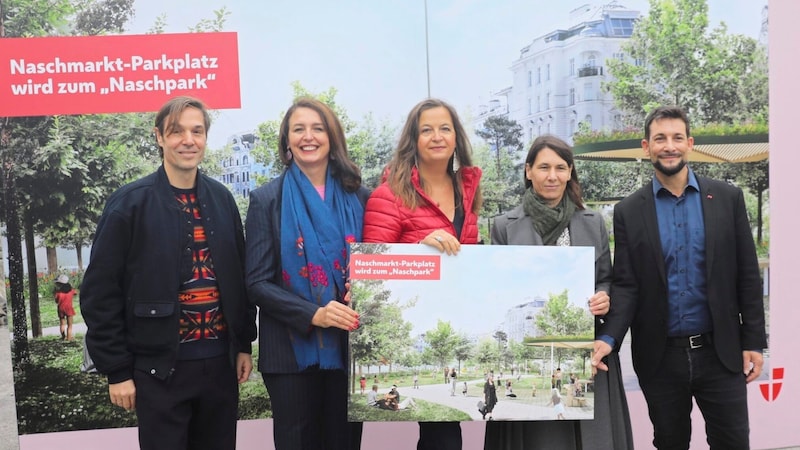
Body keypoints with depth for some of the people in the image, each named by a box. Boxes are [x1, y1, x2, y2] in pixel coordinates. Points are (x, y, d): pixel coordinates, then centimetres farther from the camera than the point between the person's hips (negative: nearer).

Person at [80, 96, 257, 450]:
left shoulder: (222, 199, 6)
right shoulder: (129, 203, -7)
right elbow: (100, 293, -7)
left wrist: (244, 344, 10)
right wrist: (117, 370, -8)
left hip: (220, 362, 4)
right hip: (160, 367, -4)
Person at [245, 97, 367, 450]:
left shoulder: (358, 197, 5)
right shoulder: (267, 200, -1)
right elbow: (257, 282, -6)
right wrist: (313, 314, -19)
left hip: (350, 346, 2)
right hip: (293, 349, -2)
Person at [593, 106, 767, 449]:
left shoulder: (727, 198, 1)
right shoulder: (629, 211, -1)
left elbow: (747, 275, 2)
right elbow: (626, 285, -4)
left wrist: (753, 341, -1)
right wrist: (608, 338, -19)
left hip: (720, 352, 0)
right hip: (659, 357, 0)